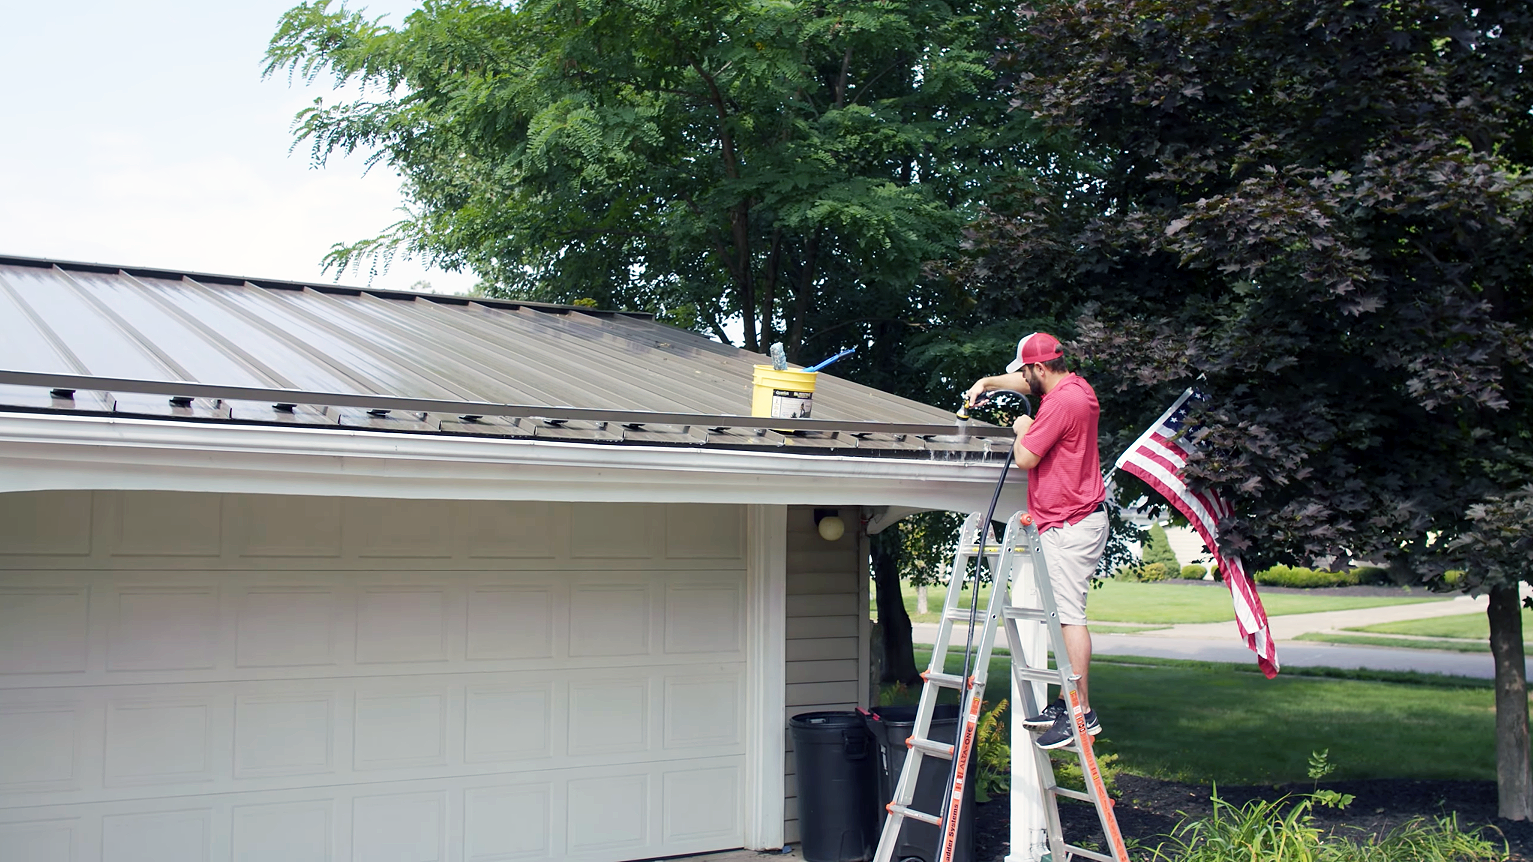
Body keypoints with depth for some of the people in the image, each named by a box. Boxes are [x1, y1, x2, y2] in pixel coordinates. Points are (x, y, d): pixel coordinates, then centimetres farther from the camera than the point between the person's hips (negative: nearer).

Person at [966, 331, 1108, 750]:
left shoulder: (1061, 402, -18)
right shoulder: (1077, 387, 14)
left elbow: (1025, 458, -17)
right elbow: (1028, 383, 34)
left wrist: (1024, 429, 1)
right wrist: (990, 382, 22)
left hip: (1070, 526, -11)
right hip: (1077, 520, 11)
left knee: (1070, 615, -11)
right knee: (1066, 615, 12)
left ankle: (1082, 712, -11)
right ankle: (1067, 702, 16)